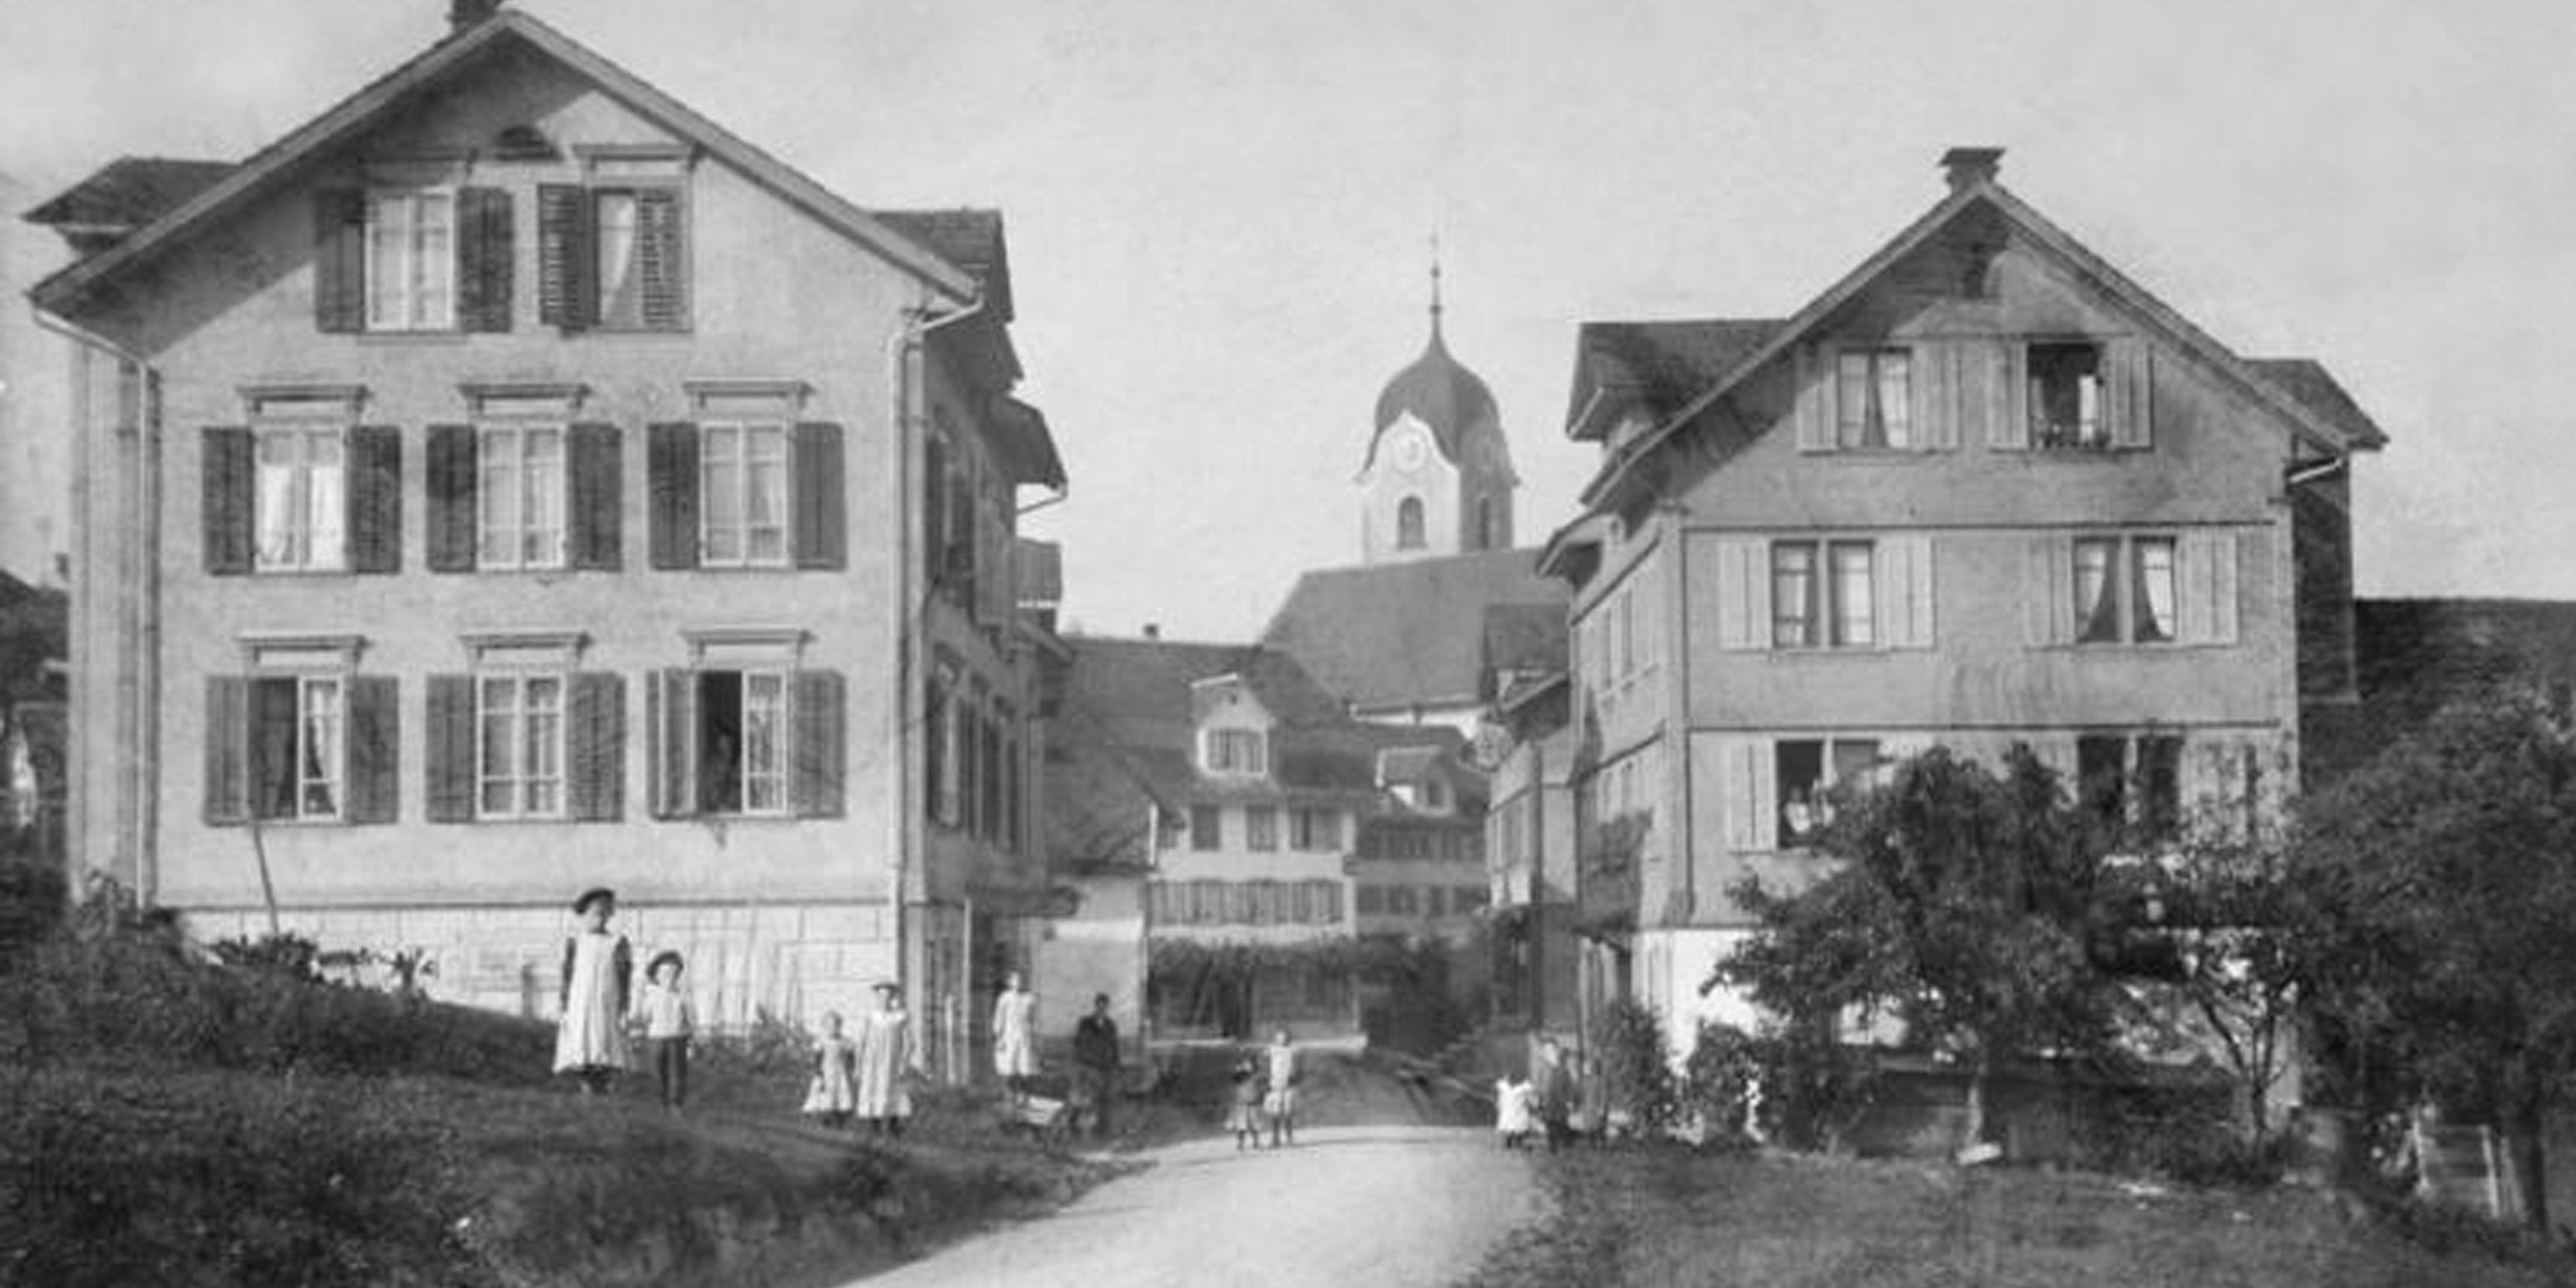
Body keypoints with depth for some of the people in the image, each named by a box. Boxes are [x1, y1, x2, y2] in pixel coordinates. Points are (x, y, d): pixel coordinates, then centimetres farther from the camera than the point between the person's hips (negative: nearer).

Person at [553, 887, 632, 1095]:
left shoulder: (617, 945, 5)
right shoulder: (575, 945, 7)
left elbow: (624, 982, 4)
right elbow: (567, 979, 9)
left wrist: (623, 1013, -3)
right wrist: (563, 1007, 2)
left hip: (607, 1010, -1)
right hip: (579, 1010, 1)